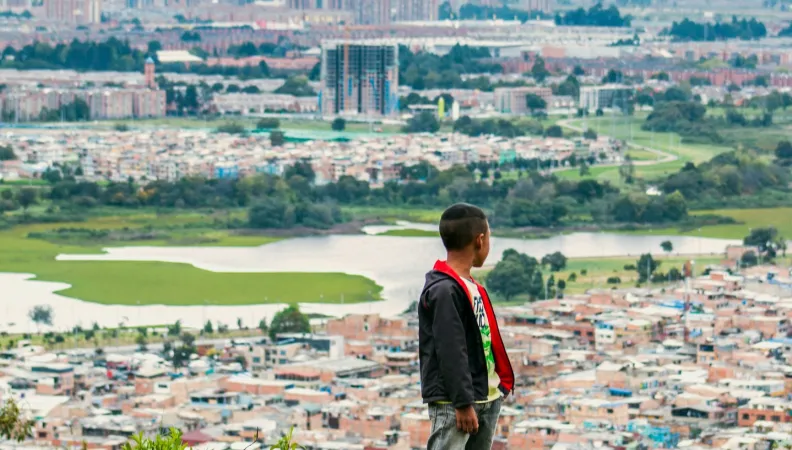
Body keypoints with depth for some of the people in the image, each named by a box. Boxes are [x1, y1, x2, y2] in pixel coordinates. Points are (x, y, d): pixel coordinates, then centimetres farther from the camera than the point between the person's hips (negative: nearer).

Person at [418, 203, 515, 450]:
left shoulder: (472, 287, 13)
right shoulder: (444, 290, -17)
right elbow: (451, 353, -21)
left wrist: (502, 383, 19)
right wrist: (463, 402, -22)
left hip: (487, 398, 10)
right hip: (453, 402, -10)